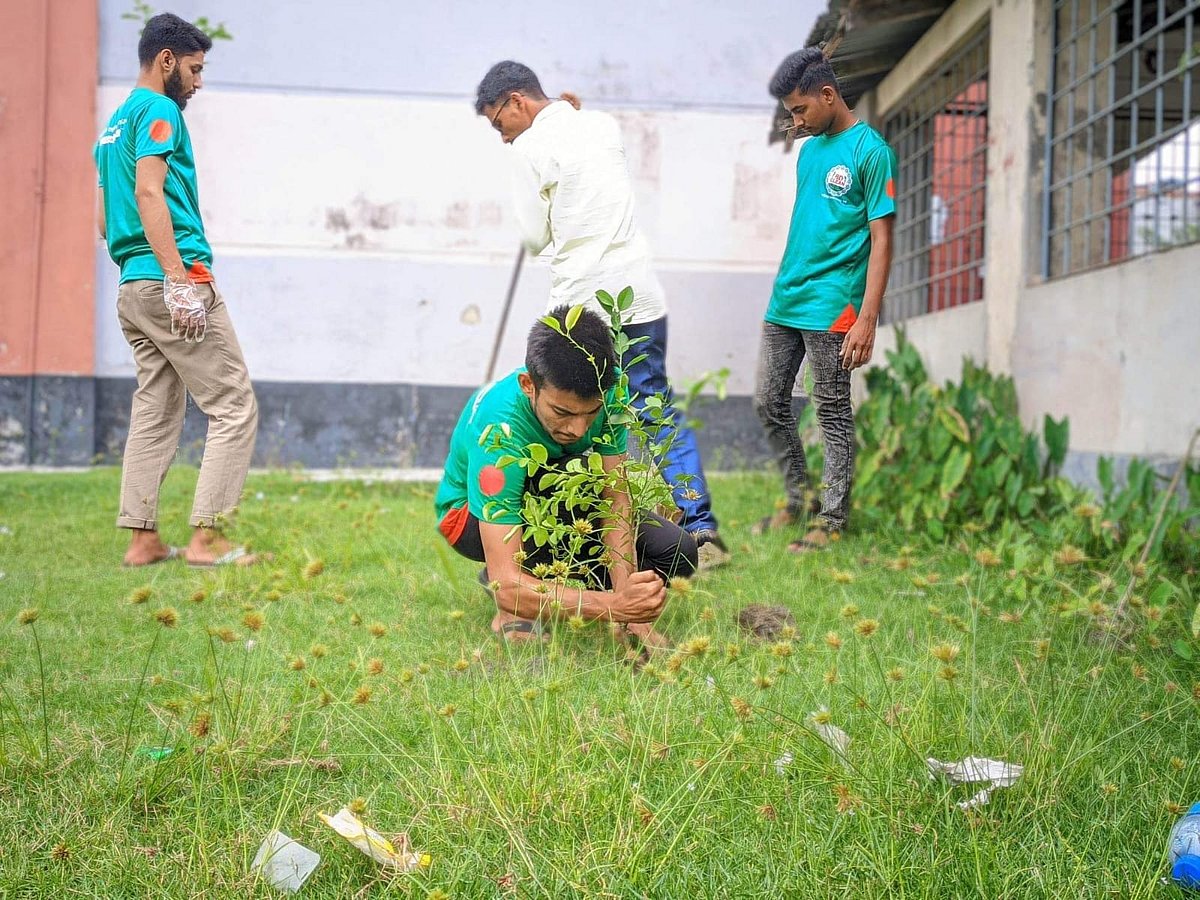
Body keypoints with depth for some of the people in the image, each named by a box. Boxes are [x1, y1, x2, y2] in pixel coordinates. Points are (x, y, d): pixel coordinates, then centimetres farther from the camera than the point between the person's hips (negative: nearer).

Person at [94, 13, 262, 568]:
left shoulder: (115, 123, 23)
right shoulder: (158, 110, -5)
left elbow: (106, 219, 24)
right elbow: (148, 192, -18)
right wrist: (179, 278, -24)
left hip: (132, 289, 10)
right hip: (170, 280, -10)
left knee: (155, 413, 12)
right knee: (234, 408, -6)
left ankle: (142, 539, 11)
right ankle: (206, 538, -9)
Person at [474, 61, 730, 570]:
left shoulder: (530, 148, -5)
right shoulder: (605, 125, 12)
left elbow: (535, 238, -2)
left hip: (580, 302, -5)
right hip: (640, 292, 5)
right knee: (658, 412, 8)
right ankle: (700, 527, 3)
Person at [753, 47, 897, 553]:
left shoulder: (870, 151, -8)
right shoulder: (808, 150, 15)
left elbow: (881, 240, -12)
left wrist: (867, 319, -18)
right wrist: (785, 289, 18)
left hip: (830, 306, -8)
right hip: (785, 301, 8)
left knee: (833, 414, 0)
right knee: (769, 403, 10)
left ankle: (833, 520, 9)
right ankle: (798, 498, 25)